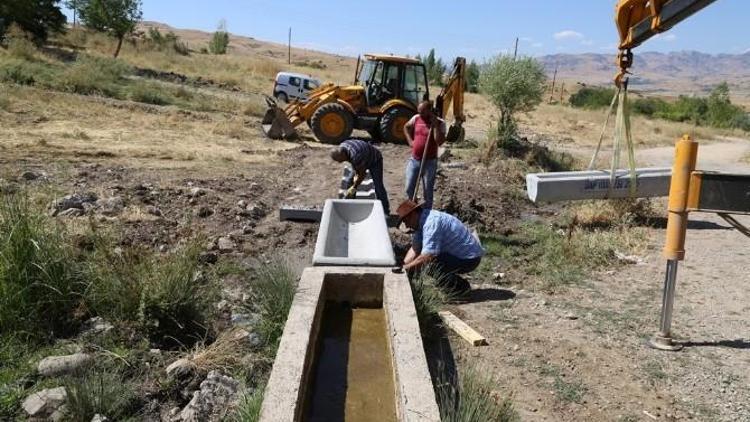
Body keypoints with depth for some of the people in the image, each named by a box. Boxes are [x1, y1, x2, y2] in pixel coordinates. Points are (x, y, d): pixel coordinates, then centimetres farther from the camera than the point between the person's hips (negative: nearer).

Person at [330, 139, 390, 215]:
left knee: (378, 186, -17)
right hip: (363, 160, 8)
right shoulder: (341, 148, -17)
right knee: (350, 182, 2)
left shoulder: (356, 156, -41)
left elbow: (362, 174, -28)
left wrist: (354, 187, -17)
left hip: (375, 161, -8)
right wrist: (356, 174, -10)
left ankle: (385, 211, -6)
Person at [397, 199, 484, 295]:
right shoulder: (422, 220, 3)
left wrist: (406, 268, -20)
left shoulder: (431, 223, -27)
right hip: (459, 253, 10)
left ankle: (462, 286, -4)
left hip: (470, 258, -10)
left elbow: (427, 257, -33)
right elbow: (415, 249, 7)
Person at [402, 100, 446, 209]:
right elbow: (406, 127, 22)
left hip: (429, 162, -4)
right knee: (409, 189, 9)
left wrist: (435, 124, -23)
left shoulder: (440, 123, -11)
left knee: (427, 191, 5)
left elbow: (439, 141, -23)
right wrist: (410, 140, 9)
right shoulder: (416, 118, 2)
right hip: (414, 160, 4)